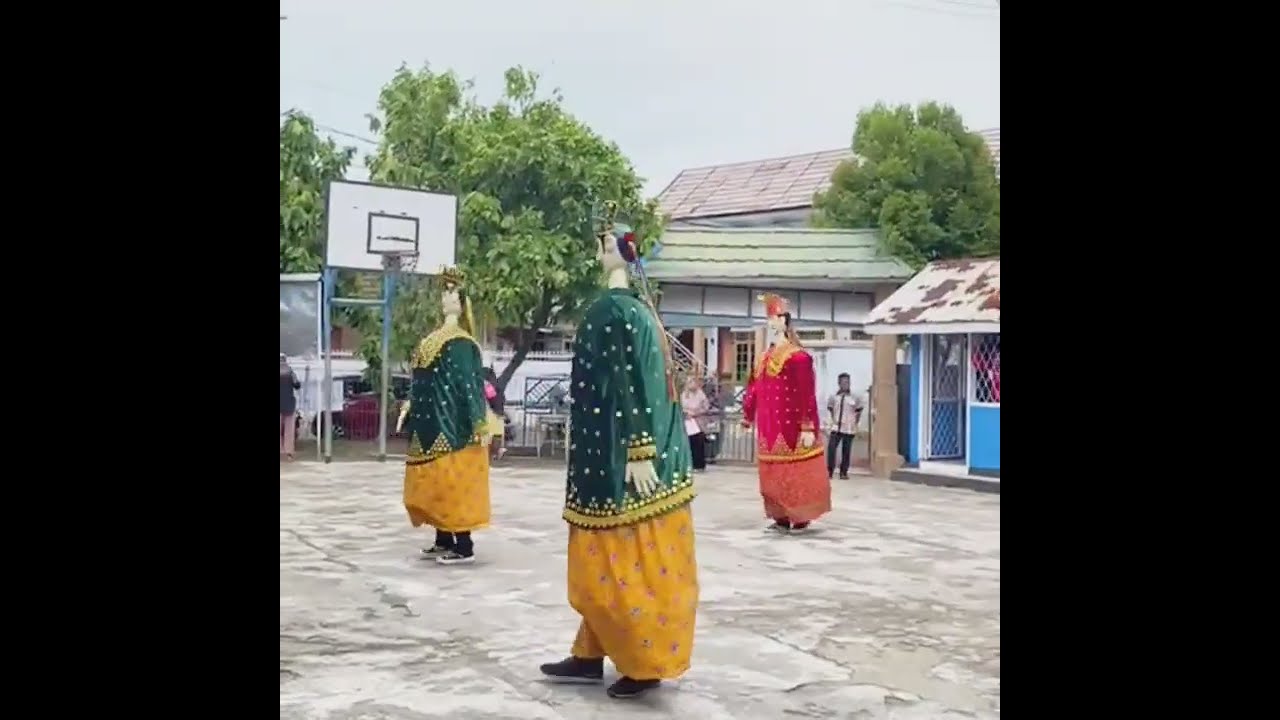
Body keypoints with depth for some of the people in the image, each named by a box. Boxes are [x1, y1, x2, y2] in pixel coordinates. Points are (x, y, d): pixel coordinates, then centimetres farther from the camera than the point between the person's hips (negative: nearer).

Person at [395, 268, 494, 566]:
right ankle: (443, 541, 21)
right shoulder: (435, 338, 13)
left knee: (453, 483, -6)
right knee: (437, 482, 12)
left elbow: (470, 384, -17)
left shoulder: (461, 343, -13)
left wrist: (480, 423, -19)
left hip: (451, 423, -9)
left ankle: (464, 547, -1)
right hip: (432, 423, 9)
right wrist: (409, 408, 18)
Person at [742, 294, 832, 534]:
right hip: (769, 428, 8)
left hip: (790, 426, -7)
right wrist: (746, 419, 19)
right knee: (773, 475, 8)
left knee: (794, 474, 0)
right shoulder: (765, 357, 12)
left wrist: (808, 427, -19)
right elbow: (754, 390, 17)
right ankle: (781, 518, 15)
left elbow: (807, 395, -15)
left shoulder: (798, 357, -12)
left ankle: (800, 517, 9)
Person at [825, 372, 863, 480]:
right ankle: (830, 472, -1)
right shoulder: (833, 397, 5)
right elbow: (830, 410, 15)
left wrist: (855, 423, 6)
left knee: (846, 451, 3)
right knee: (831, 448, -9)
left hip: (849, 429, -1)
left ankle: (844, 472, 12)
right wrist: (832, 421, 6)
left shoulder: (855, 398, 1)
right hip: (836, 428, 1)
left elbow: (859, 412, 11)